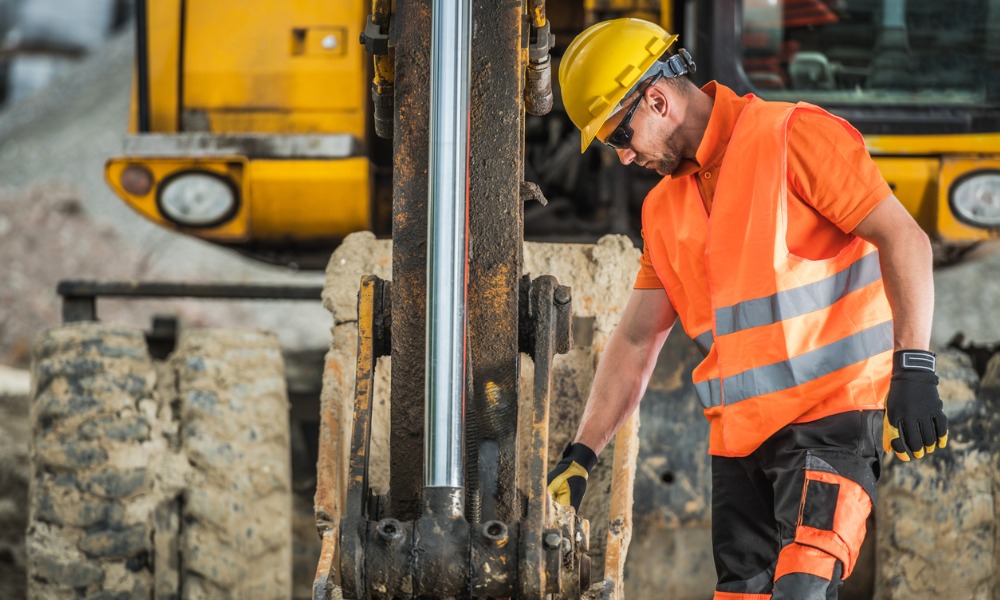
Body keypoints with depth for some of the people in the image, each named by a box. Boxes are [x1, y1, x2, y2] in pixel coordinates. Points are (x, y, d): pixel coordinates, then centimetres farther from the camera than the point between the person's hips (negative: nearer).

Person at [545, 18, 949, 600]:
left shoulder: (794, 137, -6)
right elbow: (636, 340, 21)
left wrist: (913, 371, -19)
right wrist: (582, 455, 15)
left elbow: (904, 239, -11)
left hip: (833, 410, -8)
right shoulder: (665, 208, 18)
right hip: (737, 434, 8)